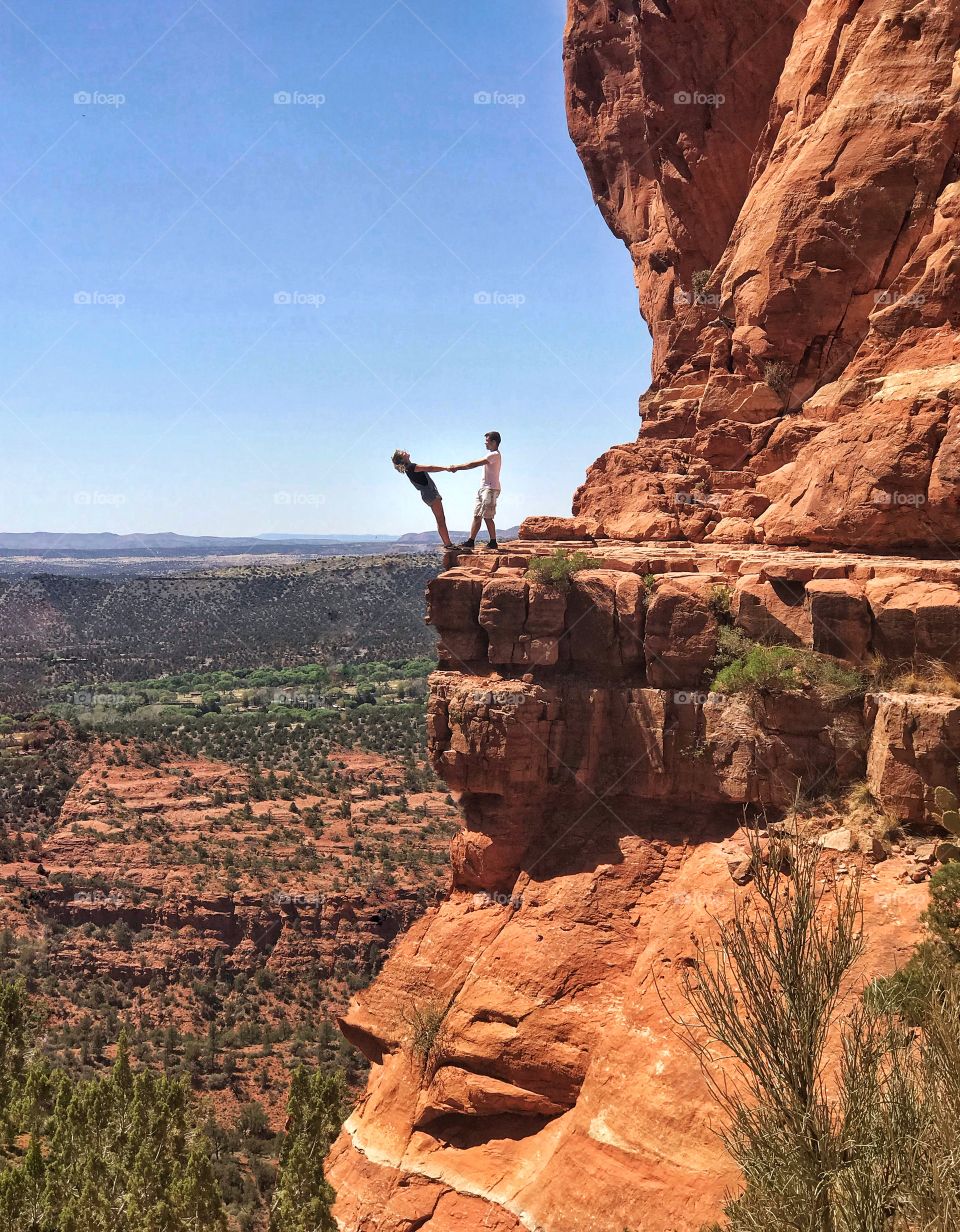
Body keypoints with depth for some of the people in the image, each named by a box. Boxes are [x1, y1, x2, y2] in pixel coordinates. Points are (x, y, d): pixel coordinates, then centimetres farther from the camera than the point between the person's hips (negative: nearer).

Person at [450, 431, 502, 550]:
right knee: (477, 516, 6)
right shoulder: (490, 454, 21)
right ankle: (471, 541, 6)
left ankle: (493, 543, -5)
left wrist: (458, 467, -12)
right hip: (483, 488, 10)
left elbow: (474, 464, -17)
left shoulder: (495, 455, -12)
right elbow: (474, 464, 17)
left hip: (491, 488, -10)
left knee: (487, 517, -10)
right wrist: (457, 467, 7)